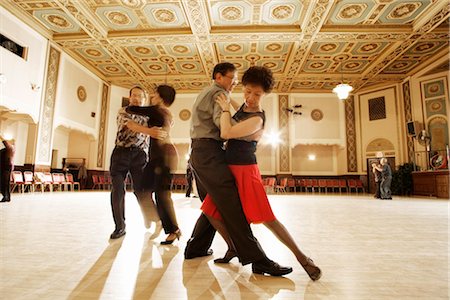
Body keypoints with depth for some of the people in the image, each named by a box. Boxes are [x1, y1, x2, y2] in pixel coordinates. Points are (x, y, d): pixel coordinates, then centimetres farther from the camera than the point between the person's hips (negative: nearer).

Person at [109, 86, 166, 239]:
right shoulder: (123, 111, 8)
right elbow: (129, 124, -15)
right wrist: (149, 131, -33)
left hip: (139, 154, 1)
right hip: (120, 153, 0)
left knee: (141, 190, -7)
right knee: (117, 191, -4)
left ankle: (151, 223, 8)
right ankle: (120, 226, 8)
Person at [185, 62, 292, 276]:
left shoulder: (204, 94, 29)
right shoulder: (218, 93, -2)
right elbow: (222, 122, -18)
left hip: (198, 153, 10)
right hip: (209, 152, -10)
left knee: (212, 205, 16)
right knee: (232, 205, -17)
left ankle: (195, 248, 23)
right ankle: (256, 259, -18)